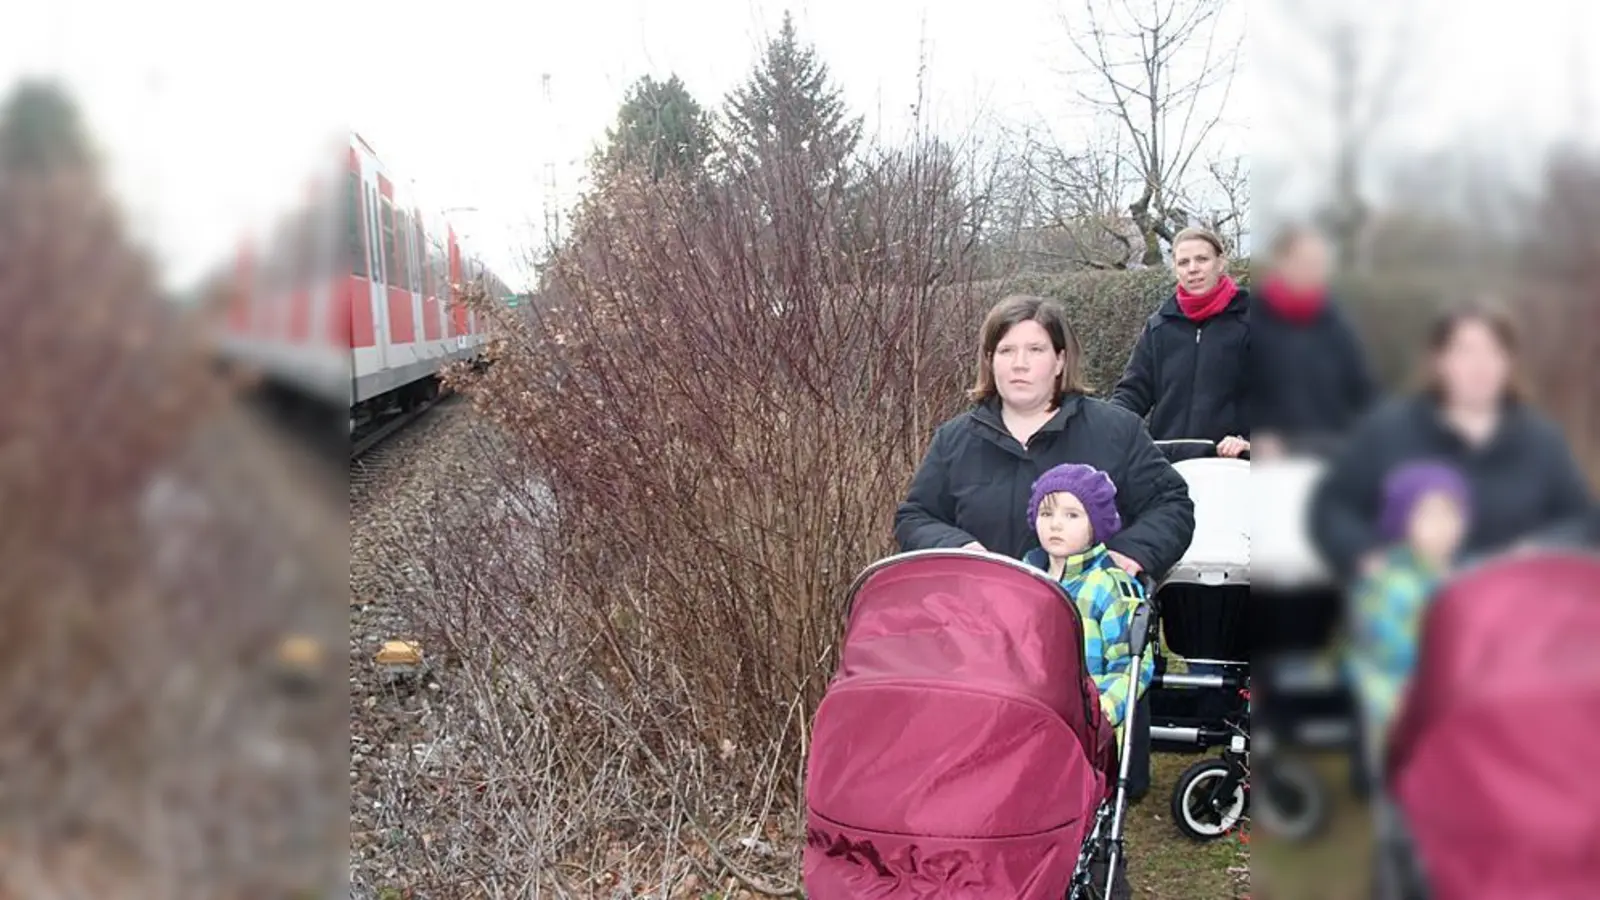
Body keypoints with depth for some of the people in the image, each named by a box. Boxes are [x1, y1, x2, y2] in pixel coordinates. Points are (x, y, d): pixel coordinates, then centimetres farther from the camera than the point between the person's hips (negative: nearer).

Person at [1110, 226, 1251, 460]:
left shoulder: (1245, 318, 0)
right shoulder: (1159, 325, 11)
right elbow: (1134, 390, 10)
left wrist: (1248, 440, -19)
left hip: (1228, 461, -3)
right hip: (1165, 458, 3)